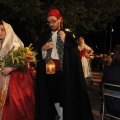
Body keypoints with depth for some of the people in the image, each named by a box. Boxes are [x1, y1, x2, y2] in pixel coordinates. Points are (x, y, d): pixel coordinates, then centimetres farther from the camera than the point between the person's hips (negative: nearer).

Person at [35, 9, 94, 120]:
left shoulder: (68, 35, 3)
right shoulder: (44, 36, 11)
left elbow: (75, 54, -6)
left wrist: (64, 40, -11)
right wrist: (43, 48, -9)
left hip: (64, 71, -3)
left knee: (64, 96, -2)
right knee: (53, 96, 10)